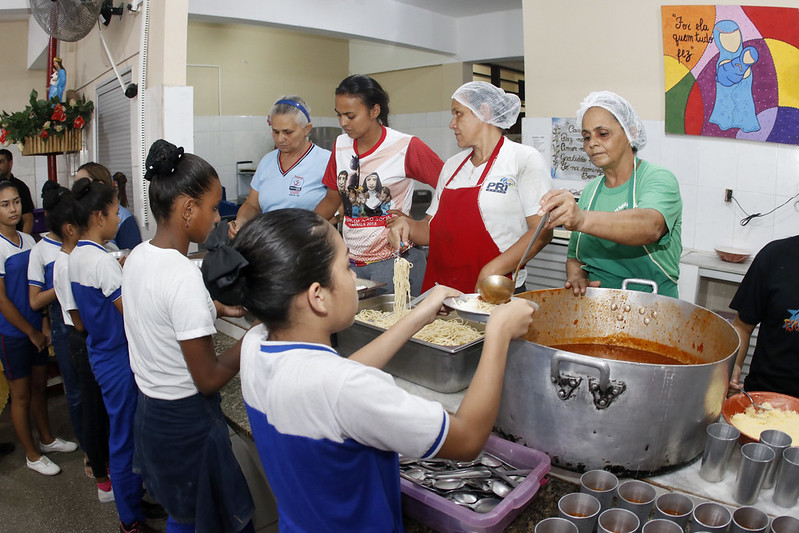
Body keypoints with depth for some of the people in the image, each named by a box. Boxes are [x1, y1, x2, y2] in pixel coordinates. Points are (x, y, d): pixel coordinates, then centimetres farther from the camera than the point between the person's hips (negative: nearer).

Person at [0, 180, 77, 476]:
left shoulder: (29, 240, 4)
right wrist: (32, 332, -10)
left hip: (35, 328, 6)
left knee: (39, 386, 19)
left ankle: (46, 439, 37)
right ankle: (32, 455, 23)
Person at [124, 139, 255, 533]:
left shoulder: (138, 256, -1)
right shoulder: (184, 277, -27)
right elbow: (209, 380, -22)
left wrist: (217, 308, 11)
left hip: (149, 409, 8)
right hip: (186, 422, -8)